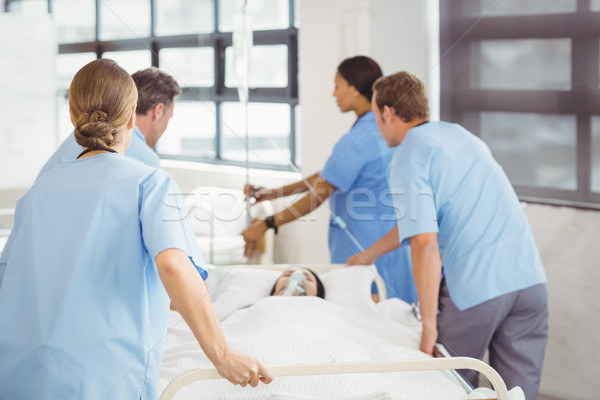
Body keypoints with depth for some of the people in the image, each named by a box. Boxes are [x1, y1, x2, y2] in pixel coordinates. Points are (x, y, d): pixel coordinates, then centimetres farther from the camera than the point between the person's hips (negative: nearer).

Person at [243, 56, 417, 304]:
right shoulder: (385, 129, 10)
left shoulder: (357, 140, -20)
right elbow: (328, 175, 15)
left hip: (364, 249, -9)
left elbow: (318, 195, -19)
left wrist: (266, 225, -12)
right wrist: (274, 193, 15)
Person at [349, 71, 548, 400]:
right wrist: (369, 254, 42)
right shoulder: (460, 135, 20)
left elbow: (425, 244, -15)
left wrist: (429, 324, -11)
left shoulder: (407, 159, -4)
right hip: (529, 279, 6)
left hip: (475, 287, -6)